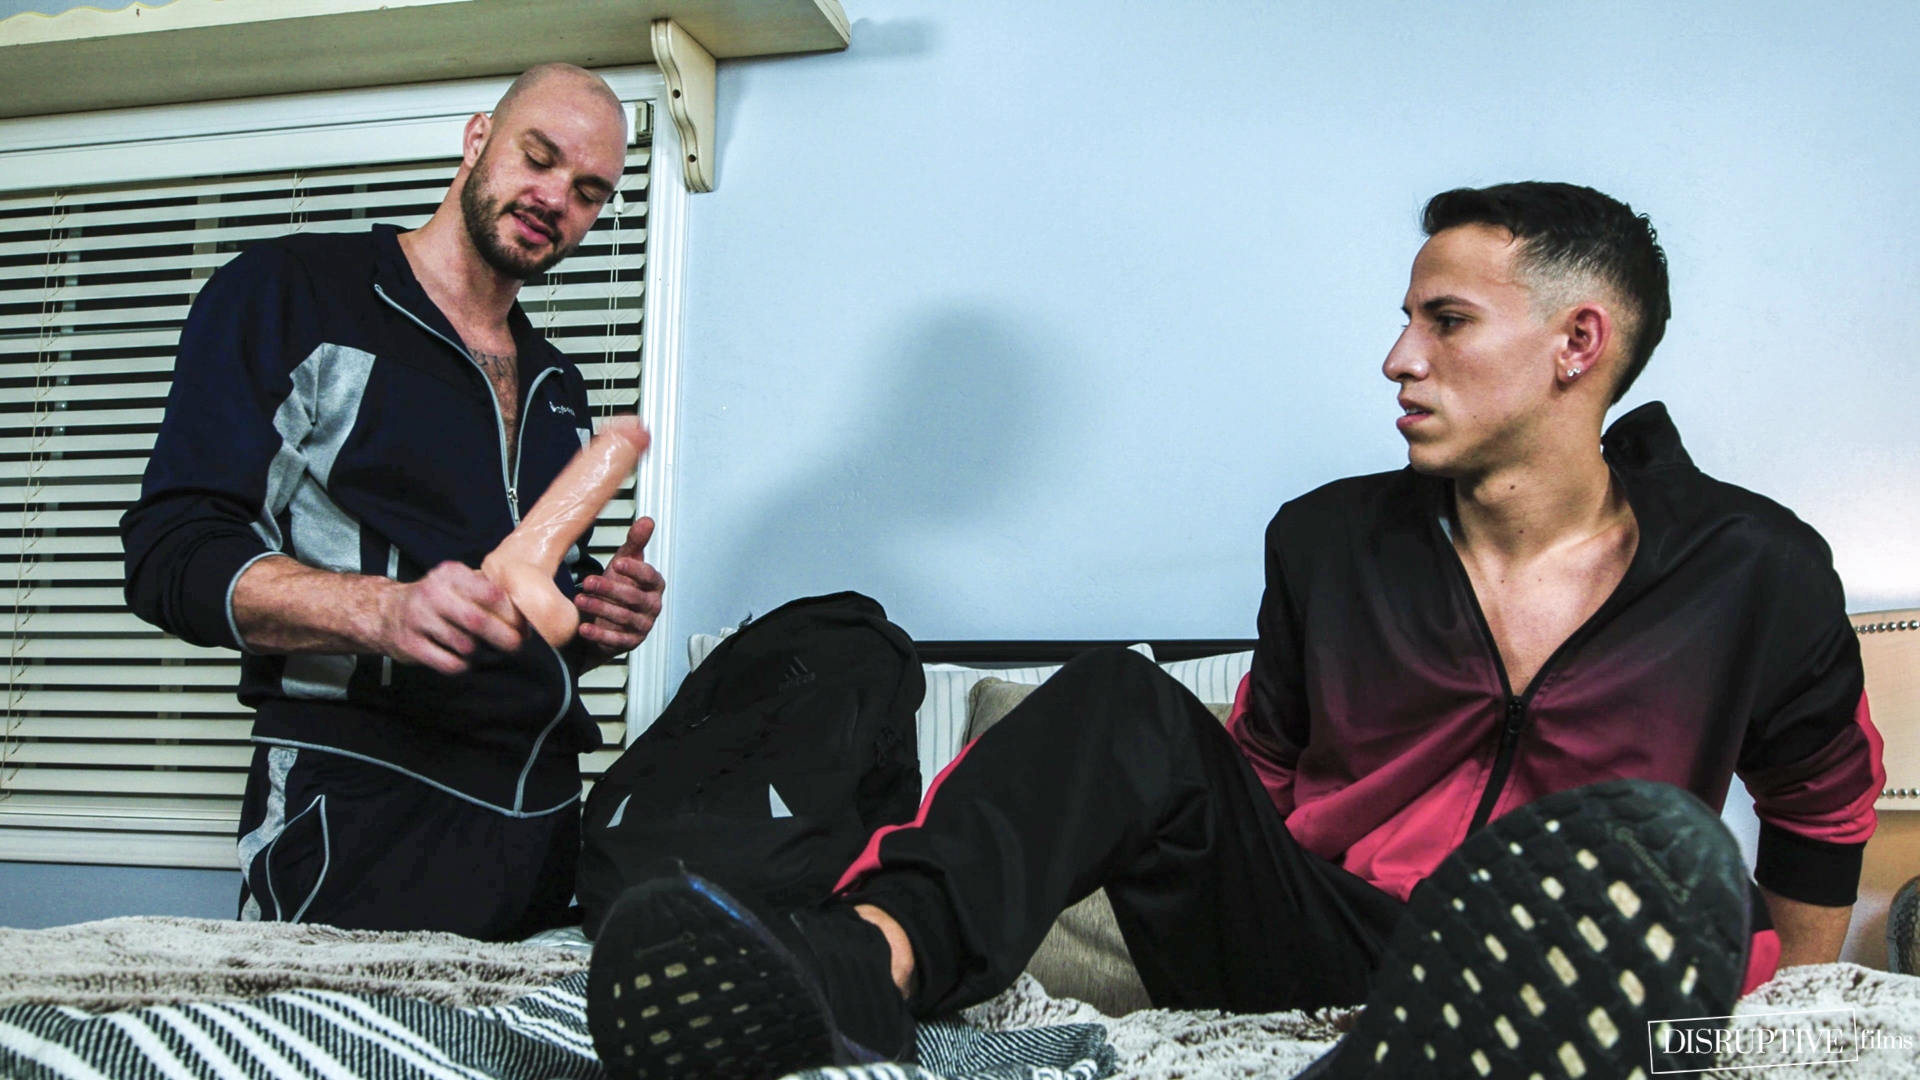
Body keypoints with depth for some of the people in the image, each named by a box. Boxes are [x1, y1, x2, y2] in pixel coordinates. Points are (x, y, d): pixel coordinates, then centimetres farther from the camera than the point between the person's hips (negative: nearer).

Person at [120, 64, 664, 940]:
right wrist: (386, 612, -24)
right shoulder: (289, 294, 2)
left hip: (543, 820, 6)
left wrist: (603, 623, 4)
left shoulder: (556, 388, 22)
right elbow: (170, 555, -8)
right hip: (360, 820, -6)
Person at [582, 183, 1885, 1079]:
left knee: (1652, 836, -33)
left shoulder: (1758, 575, -2)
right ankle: (869, 954, -40)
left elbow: (1823, 812, 13)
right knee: (1127, 707, -15)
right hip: (1307, 950, 3)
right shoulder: (1327, 540, 5)